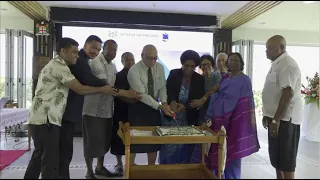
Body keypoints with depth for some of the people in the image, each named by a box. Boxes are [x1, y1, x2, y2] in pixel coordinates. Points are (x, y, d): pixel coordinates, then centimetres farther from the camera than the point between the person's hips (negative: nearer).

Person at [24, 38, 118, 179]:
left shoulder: (55, 65, 20)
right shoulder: (59, 66, -13)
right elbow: (80, 89, -15)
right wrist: (102, 89, -4)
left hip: (41, 118, 10)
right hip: (46, 119, -10)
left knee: (39, 155, 20)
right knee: (50, 158, -3)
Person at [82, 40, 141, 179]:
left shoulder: (112, 65, 11)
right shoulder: (96, 63, -16)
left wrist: (129, 97, 1)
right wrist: (126, 93, -30)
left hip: (107, 109, 8)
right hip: (94, 109, -8)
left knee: (104, 140, 16)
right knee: (92, 141, 2)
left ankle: (100, 167, 33)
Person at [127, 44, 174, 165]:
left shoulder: (159, 67, -3)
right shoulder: (134, 71, -20)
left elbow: (162, 87, -2)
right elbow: (142, 94, -25)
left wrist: (164, 103, -21)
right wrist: (160, 107, -31)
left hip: (154, 106, 5)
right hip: (138, 107, -5)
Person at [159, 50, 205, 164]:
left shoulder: (199, 79, -1)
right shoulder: (173, 74, -2)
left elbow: (199, 99, -8)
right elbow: (168, 91, -12)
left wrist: (184, 106, -25)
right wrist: (172, 102, -34)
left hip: (189, 119, 1)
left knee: (185, 148, 8)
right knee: (169, 146, 4)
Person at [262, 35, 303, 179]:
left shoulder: (287, 64, -17)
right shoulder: (276, 64, 14)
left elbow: (288, 94, -25)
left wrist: (276, 120, -25)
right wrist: (268, 115, 20)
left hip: (285, 119, -10)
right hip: (277, 117, 10)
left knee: (286, 160, 0)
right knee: (277, 157, 17)